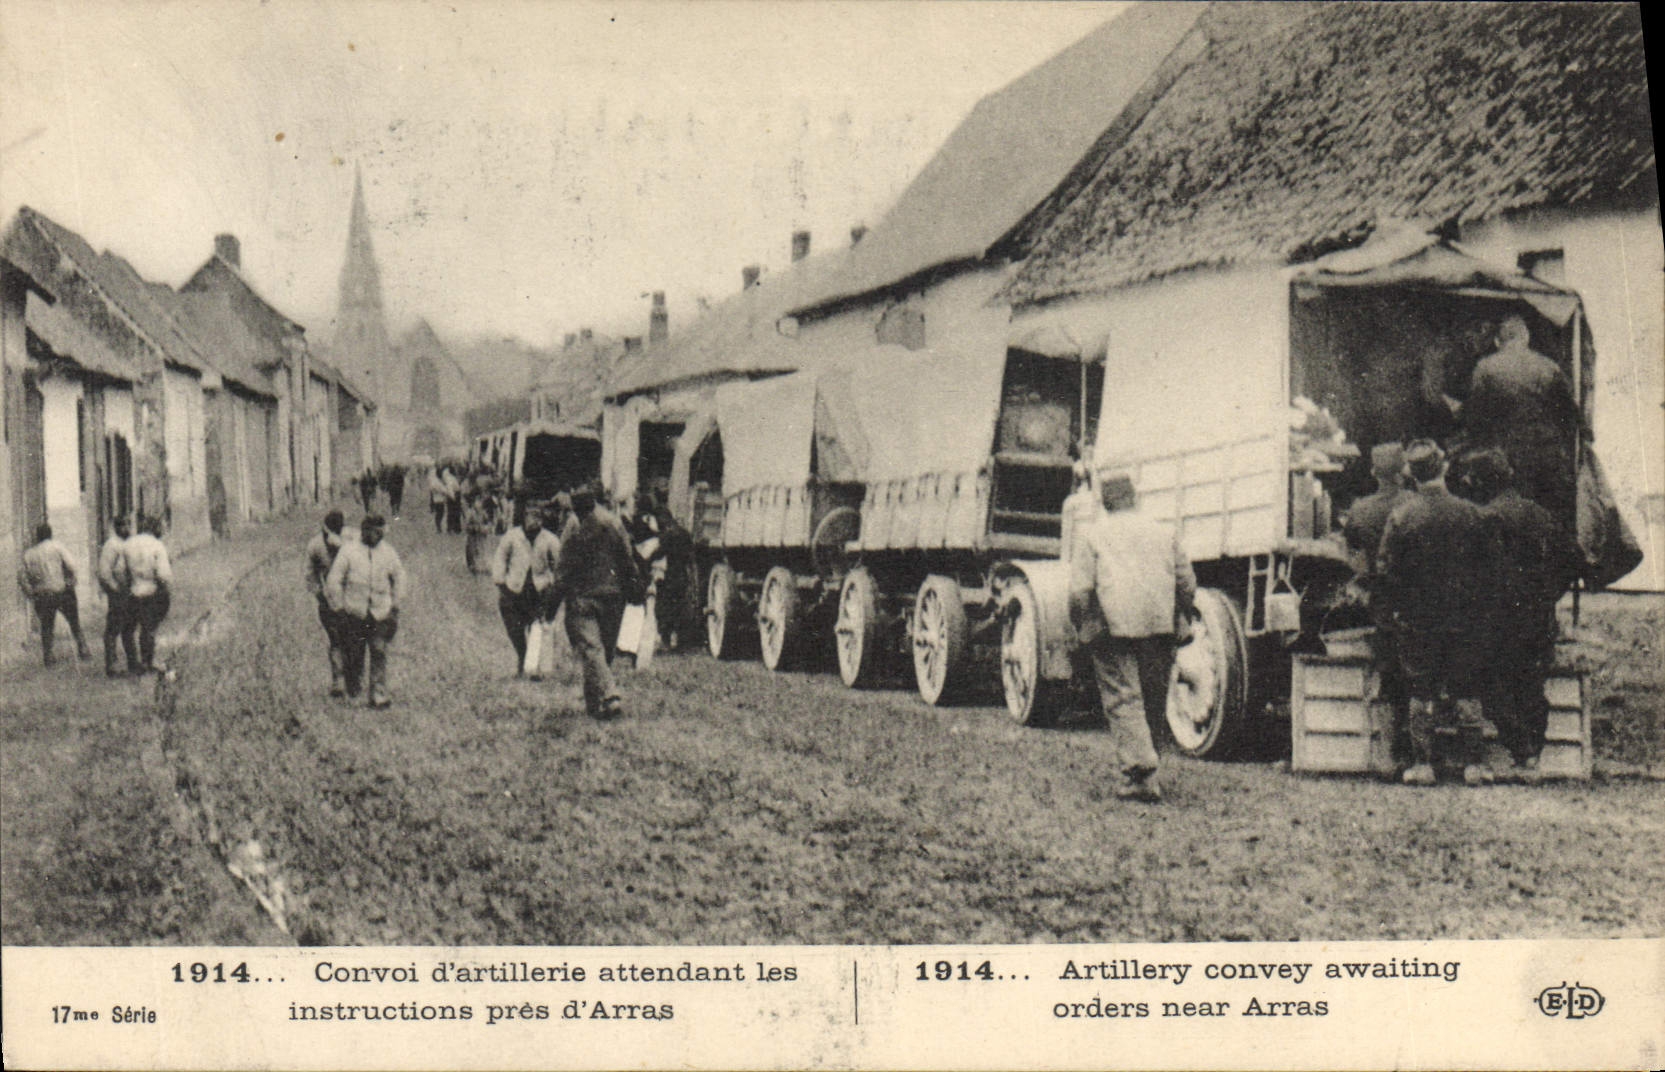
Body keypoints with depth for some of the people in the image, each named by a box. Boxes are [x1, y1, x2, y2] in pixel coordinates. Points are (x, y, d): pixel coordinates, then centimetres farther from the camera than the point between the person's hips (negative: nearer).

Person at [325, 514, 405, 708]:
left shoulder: (388, 551, 3)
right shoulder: (348, 550, -5)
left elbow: (399, 577, 17)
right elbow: (334, 580, -2)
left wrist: (395, 605, 14)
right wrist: (339, 608, -3)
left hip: (380, 611, 1)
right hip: (354, 611, -1)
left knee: (379, 654, -6)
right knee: (353, 653, 7)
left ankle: (378, 696, -5)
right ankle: (353, 683, 35)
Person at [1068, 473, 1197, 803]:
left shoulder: (1091, 534, 4)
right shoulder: (1162, 533, 15)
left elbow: (1080, 590, -5)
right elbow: (1187, 583, 12)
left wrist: (1083, 630, 5)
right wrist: (1178, 623, 20)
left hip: (1113, 626, -4)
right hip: (1159, 625, 4)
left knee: (1122, 699, -4)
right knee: (1154, 699, 14)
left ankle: (1140, 773, -15)